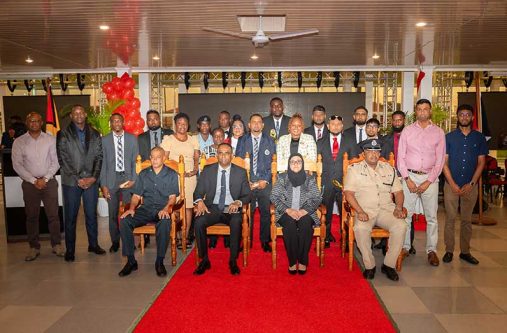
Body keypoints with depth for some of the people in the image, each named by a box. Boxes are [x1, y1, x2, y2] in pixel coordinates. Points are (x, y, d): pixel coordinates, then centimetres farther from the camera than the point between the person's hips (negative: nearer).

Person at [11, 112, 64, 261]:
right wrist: (34, 181, -9)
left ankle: (56, 245, 13)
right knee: (31, 216, 7)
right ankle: (34, 248, 18)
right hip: (29, 184, 1)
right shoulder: (19, 142, 2)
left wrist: (45, 179, -9)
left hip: (49, 182, 0)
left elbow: (55, 162, 0)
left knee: (53, 215, 2)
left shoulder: (51, 139, 1)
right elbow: (17, 165, -2)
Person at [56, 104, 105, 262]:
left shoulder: (94, 134, 9)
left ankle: (93, 244, 24)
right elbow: (63, 160, -5)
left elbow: (99, 157, 6)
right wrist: (78, 179, -11)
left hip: (91, 181, 2)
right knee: (70, 217, 4)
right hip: (71, 182, -2)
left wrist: (94, 177, -6)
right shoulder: (63, 135, 0)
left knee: (91, 214, 11)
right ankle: (70, 249, 15)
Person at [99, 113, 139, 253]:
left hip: (128, 178, 0)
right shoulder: (104, 140, 5)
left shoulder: (132, 139, 7)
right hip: (111, 180, 0)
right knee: (113, 213, 4)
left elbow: (136, 161, 5)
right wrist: (103, 185, -3)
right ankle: (115, 242, 17)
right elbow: (102, 163, 3)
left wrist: (134, 179, -6)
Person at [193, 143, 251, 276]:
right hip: (212, 208, 1)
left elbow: (247, 195, 5)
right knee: (199, 222, -29)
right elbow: (198, 192, 7)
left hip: (232, 209, -1)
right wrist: (200, 201, -17)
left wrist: (238, 203, -17)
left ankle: (233, 261, -17)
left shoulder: (240, 172, 6)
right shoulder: (208, 170, 8)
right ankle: (204, 260, -12)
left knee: (236, 223, -35)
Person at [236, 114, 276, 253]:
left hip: (265, 183, 1)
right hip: (247, 183, 0)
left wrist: (265, 180, -6)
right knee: (247, 213, -1)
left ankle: (265, 241, 17)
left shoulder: (270, 142, 9)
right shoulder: (243, 141, 8)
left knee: (266, 212, 3)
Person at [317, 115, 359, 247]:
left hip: (345, 182, -1)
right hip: (327, 182, 1)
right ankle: (327, 237, 21)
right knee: (326, 212, 7)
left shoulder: (350, 141, 8)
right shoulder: (321, 143, 11)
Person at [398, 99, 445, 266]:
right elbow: (400, 157, 2)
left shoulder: (438, 132, 5)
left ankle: (431, 250, 15)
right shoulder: (407, 131, 5)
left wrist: (428, 181, -7)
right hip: (410, 176, 0)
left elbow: (440, 160, 2)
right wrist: (407, 179, -7)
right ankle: (405, 247, 12)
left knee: (431, 216, 4)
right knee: (405, 214, 0)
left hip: (430, 178, 0)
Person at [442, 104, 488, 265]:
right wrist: (452, 184, -9)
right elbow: (444, 162, -1)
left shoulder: (479, 137, 5)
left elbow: (481, 163, 3)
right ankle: (449, 250, 11)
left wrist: (471, 184, -7)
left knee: (467, 220, 9)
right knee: (450, 218, 2)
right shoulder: (449, 137, 2)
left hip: (471, 186, 1)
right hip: (451, 184, -1)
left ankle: (465, 251, 19)